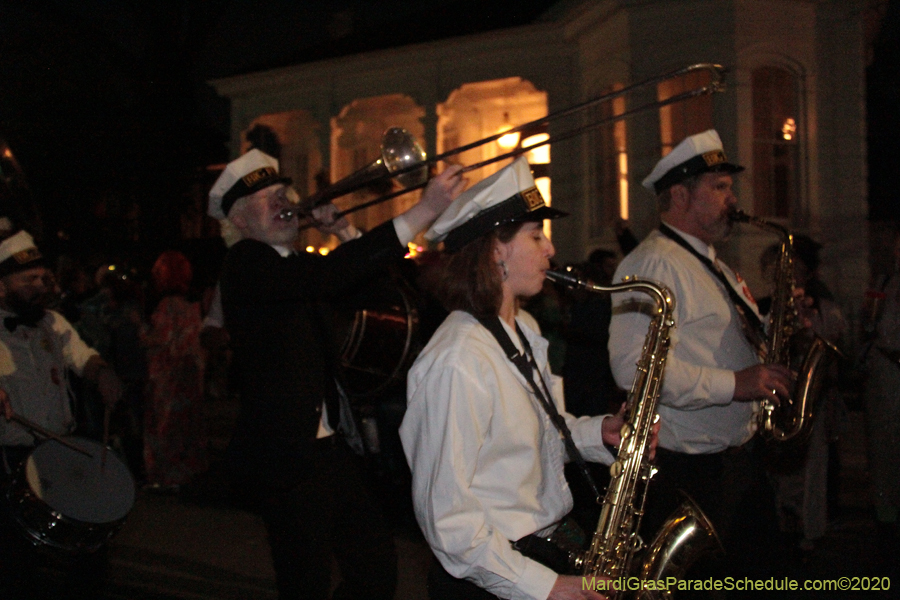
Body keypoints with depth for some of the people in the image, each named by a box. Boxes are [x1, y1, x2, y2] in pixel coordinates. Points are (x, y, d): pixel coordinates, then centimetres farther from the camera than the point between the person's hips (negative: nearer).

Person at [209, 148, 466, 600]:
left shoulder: (294, 267, 16)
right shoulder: (246, 262, -13)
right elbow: (328, 275, -30)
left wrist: (343, 235, 5)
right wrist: (422, 212, -34)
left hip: (328, 448, 9)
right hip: (285, 457, -9)